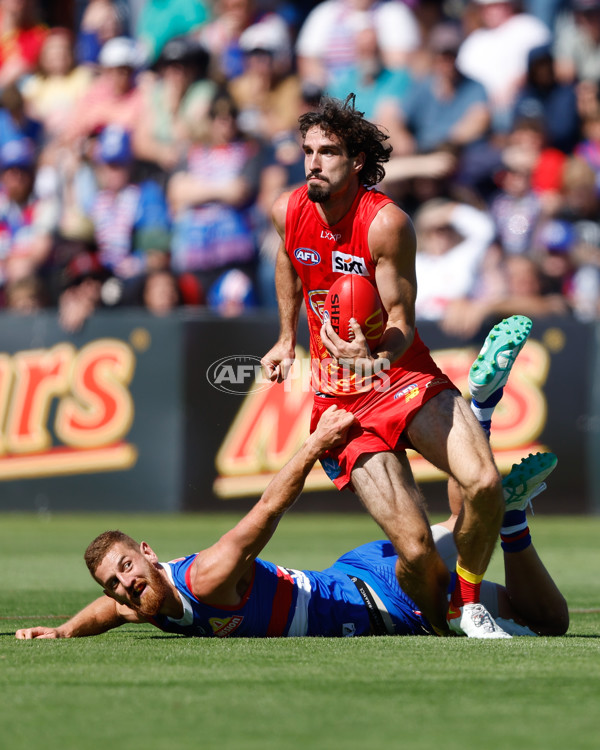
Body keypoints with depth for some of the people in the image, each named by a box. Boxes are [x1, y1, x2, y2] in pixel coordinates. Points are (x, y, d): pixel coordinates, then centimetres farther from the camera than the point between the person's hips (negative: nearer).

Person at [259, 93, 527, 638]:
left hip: (405, 377, -1)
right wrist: (287, 338, 31)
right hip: (341, 400, 1)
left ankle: (468, 606, -3)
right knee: (414, 548, -18)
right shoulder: (289, 212, -2)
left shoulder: (386, 223, -16)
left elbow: (401, 323, -14)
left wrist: (379, 356, -35)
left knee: (484, 483, -28)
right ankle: (438, 618, 14)